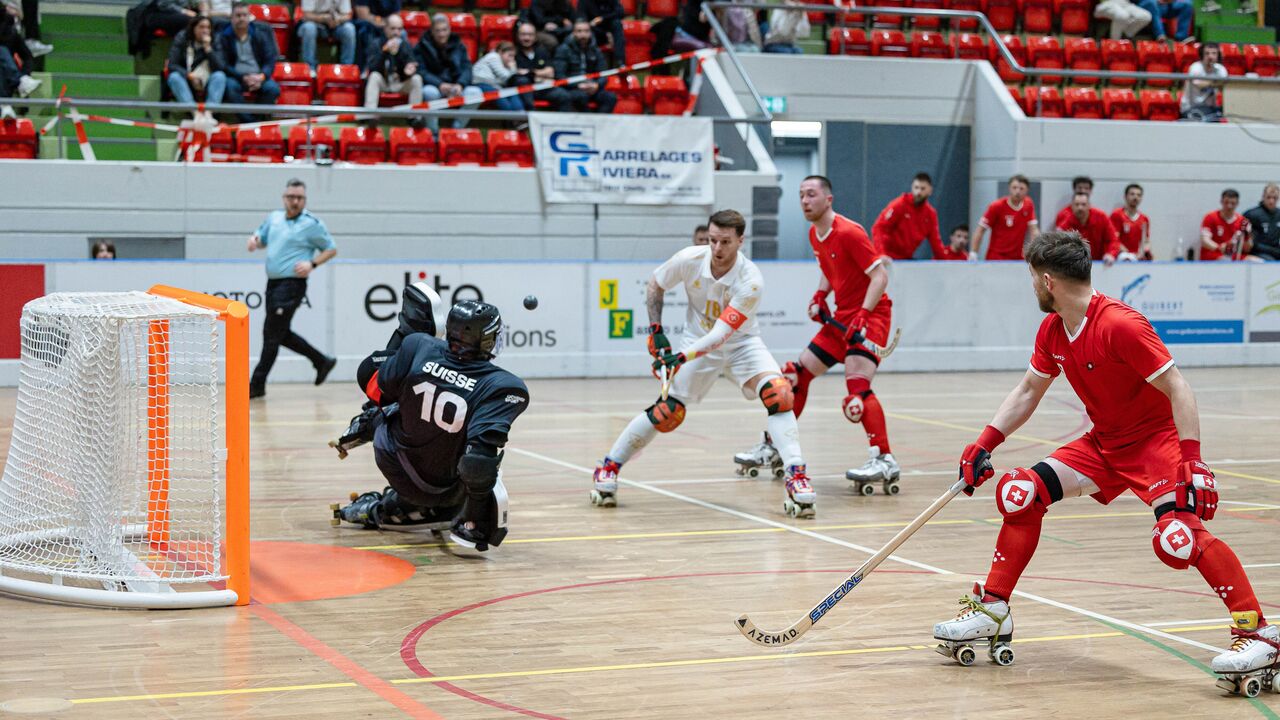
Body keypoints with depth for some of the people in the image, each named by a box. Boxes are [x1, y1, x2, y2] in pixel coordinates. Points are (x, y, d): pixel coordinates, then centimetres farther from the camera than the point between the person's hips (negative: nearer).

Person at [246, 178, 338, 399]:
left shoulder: (312, 223, -5)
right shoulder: (274, 218, 12)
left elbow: (331, 249, 1)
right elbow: (261, 238, 25)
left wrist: (312, 264, -15)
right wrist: (254, 240, 1)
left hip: (292, 284, -8)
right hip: (273, 282, 8)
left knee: (271, 334, -7)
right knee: (281, 334, 15)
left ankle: (257, 384, 0)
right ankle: (322, 361, 30)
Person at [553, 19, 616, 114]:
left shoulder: (595, 51, 16)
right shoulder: (563, 50, 3)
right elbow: (559, 75, -5)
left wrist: (596, 85, -11)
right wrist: (578, 85, -18)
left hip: (592, 88, 4)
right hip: (570, 90, -4)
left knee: (611, 97, -25)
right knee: (582, 96, -38)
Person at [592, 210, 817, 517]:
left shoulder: (751, 281, -29)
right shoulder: (689, 259, -21)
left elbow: (722, 333, -33)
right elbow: (654, 286, 0)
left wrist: (683, 357, -43)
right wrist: (656, 330, -7)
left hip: (740, 343, -1)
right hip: (698, 341, 1)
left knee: (778, 393, -27)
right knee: (668, 411, -10)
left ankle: (796, 479, -25)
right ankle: (608, 467, 8)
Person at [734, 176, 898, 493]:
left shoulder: (849, 232, -19)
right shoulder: (815, 235, 8)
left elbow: (880, 275, -21)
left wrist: (862, 316, -28)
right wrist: (819, 297, 7)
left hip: (870, 314, -9)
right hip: (841, 317, 9)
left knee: (857, 384, -25)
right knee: (797, 374, 11)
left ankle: (884, 461, -29)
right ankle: (772, 446, 24)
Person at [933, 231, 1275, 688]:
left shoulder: (1120, 325, -24)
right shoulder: (1052, 330, 2)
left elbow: (1177, 389, -24)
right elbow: (1028, 391, 15)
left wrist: (1192, 463, -30)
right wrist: (984, 445, 6)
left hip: (1156, 439, -8)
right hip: (1103, 443, 8)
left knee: (1178, 535, -29)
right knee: (1021, 492, -2)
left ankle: (1256, 631, -21)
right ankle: (993, 612, 8)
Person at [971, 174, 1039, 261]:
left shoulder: (1028, 205, 3)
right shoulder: (996, 207, -8)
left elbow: (1034, 231, 6)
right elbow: (980, 231, -6)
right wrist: (973, 253, -13)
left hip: (1018, 258, 4)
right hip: (996, 258, -4)